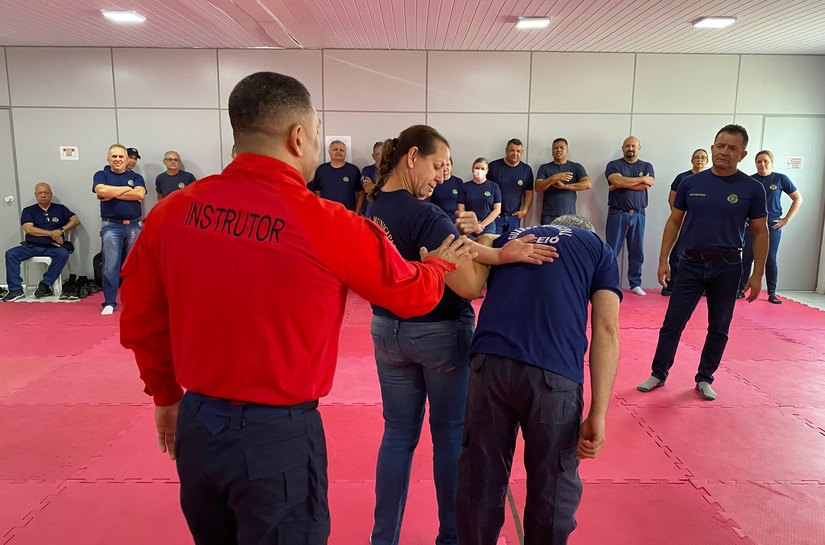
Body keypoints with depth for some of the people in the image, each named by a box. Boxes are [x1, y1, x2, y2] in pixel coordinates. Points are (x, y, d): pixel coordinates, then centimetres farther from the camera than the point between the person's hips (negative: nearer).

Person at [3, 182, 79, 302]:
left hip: (52, 247, -1)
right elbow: (28, 229, -2)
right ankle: (16, 290, -22)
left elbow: (76, 220, 5)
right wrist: (51, 234, -11)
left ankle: (45, 285, -24)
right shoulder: (28, 211, 14)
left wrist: (61, 230, -12)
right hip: (31, 246, 2)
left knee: (63, 254, -34)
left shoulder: (60, 209, 16)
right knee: (11, 254, -23)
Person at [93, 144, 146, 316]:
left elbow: (139, 194, -9)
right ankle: (109, 303, 4)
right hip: (111, 226, -2)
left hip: (134, 226, 2)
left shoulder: (136, 177, 11)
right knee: (110, 267, -3)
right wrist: (127, 188, -5)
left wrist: (112, 194, -9)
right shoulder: (101, 175, 7)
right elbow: (102, 191, -15)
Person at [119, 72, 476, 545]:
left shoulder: (172, 212, -5)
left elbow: (140, 324, 6)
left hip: (195, 425, 5)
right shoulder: (328, 225, -19)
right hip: (278, 435, -5)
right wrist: (440, 263, 19)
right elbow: (413, 294, -3)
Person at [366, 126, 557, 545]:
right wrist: (504, 256, -13)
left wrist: (495, 254, -12)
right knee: (449, 434, 11)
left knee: (398, 433, 15)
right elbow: (470, 286, -25)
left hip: (387, 331, 7)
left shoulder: (372, 211, 1)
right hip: (440, 333, -6)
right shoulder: (427, 216, -24)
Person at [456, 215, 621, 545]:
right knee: (552, 489, 16)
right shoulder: (598, 249, 21)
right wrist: (598, 414, 2)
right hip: (553, 372, -2)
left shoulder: (508, 238, 29)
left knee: (480, 480, 17)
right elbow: (607, 330, 6)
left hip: (489, 362, 3)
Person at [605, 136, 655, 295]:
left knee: (637, 252, 6)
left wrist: (622, 185, -9)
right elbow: (617, 181, -16)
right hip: (617, 214, -2)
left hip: (638, 215, 3)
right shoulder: (614, 165, 5)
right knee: (612, 251, -2)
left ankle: (635, 284, 15)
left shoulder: (647, 166, 11)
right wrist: (641, 179, -7)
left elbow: (647, 185, -8)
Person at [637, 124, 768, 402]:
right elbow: (674, 222, 6)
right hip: (691, 263, 1)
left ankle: (704, 379, 25)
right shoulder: (691, 182, -1)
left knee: (719, 328, 10)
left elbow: (760, 232, 1)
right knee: (672, 323, 2)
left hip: (727, 267, 0)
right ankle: (659, 374, 15)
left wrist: (758, 274, -3)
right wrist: (663, 260, 1)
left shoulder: (752, 188, -4)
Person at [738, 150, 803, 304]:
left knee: (770, 260, 3)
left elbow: (798, 199, 6)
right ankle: (740, 290, 8)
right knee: (746, 258, 2)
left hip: (773, 226, -1)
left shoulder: (781, 179, 0)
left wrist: (787, 219, -1)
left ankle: (772, 294, 12)